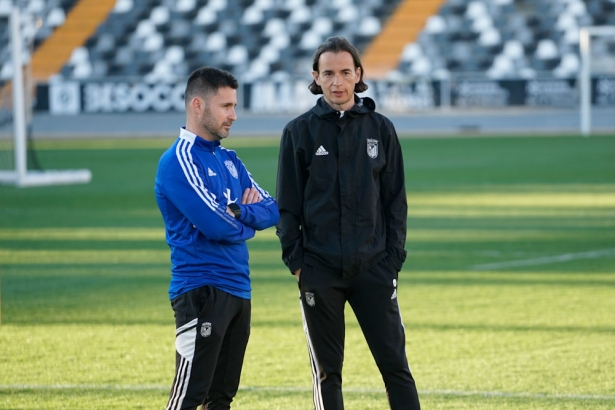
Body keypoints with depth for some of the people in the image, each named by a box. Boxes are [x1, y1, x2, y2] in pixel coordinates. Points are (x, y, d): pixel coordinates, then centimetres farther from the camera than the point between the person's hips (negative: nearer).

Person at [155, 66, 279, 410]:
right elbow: (217, 225, -19)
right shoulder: (179, 161, -11)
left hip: (239, 290, 9)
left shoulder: (229, 160, 17)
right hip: (202, 290, -9)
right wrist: (249, 221, 1)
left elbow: (272, 210, 12)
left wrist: (239, 211, -9)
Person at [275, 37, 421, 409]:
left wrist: (394, 256, -1)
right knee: (327, 371, 6)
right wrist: (296, 261, -4)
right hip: (320, 270, 0)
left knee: (395, 364, -3)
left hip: (374, 267, 1)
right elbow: (287, 204, 3)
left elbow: (396, 199, 8)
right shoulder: (300, 132, 3)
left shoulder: (381, 129, 6)